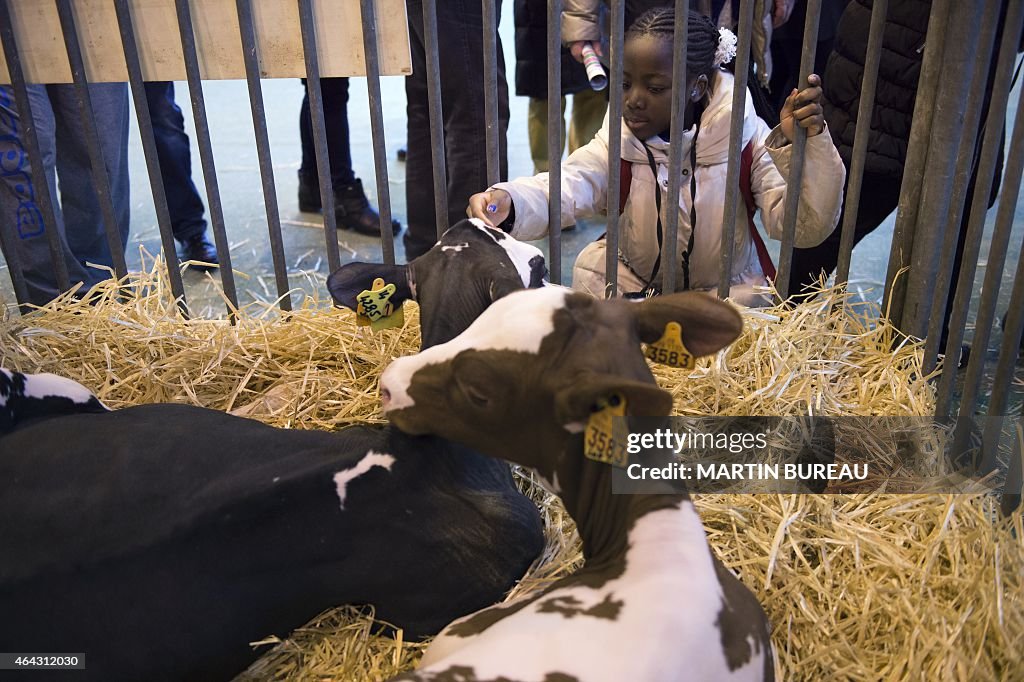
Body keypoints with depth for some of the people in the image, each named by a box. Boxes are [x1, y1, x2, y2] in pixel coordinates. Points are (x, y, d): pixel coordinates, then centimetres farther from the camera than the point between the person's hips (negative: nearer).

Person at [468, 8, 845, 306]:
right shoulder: (618, 138, -11)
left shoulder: (743, 135, -15)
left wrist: (805, 144, -37)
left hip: (726, 290, -2)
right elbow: (566, 187, -31)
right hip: (631, 282, 3)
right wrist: (508, 203, -52)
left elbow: (807, 227, -21)